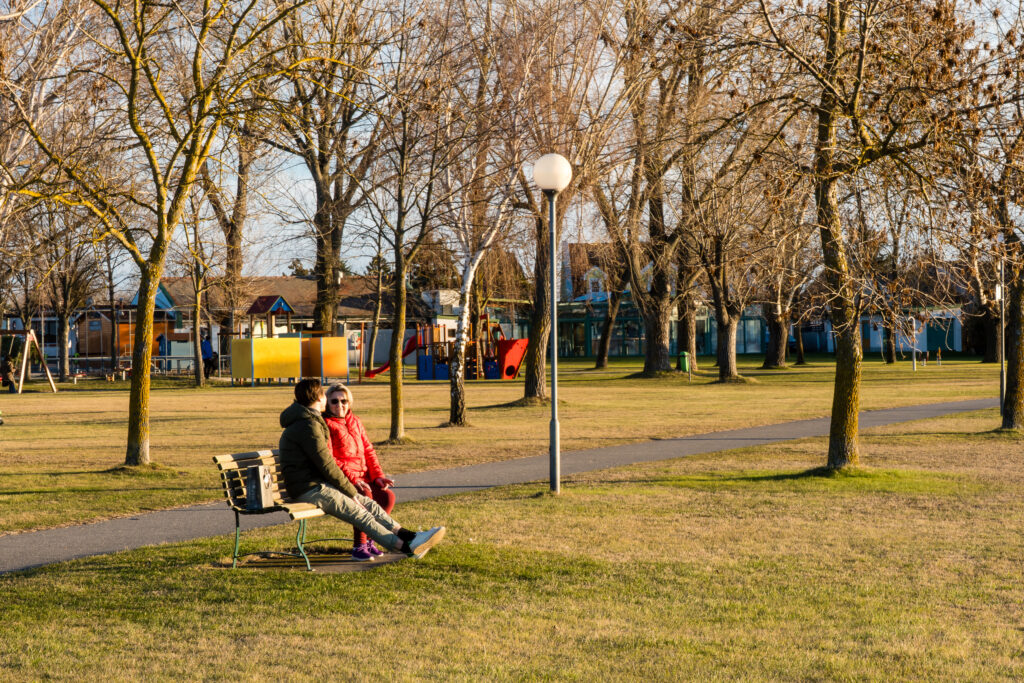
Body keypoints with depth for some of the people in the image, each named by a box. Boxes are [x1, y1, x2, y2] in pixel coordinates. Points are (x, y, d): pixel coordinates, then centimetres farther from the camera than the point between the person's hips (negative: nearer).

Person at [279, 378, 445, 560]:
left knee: (368, 503, 3)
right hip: (309, 489, -10)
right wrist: (351, 492, -9)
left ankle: (407, 535, -3)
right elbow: (326, 465, -18)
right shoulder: (308, 425, -17)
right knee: (359, 513, -15)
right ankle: (406, 547, -18)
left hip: (319, 484, 10)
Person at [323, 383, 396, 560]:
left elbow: (368, 451, 18)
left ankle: (368, 540, -5)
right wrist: (353, 479, -21)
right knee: (365, 495, -33)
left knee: (387, 496, -16)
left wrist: (378, 476, 2)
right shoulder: (326, 424, -5)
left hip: (363, 478, 7)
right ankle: (359, 546, -25)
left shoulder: (355, 422, 18)